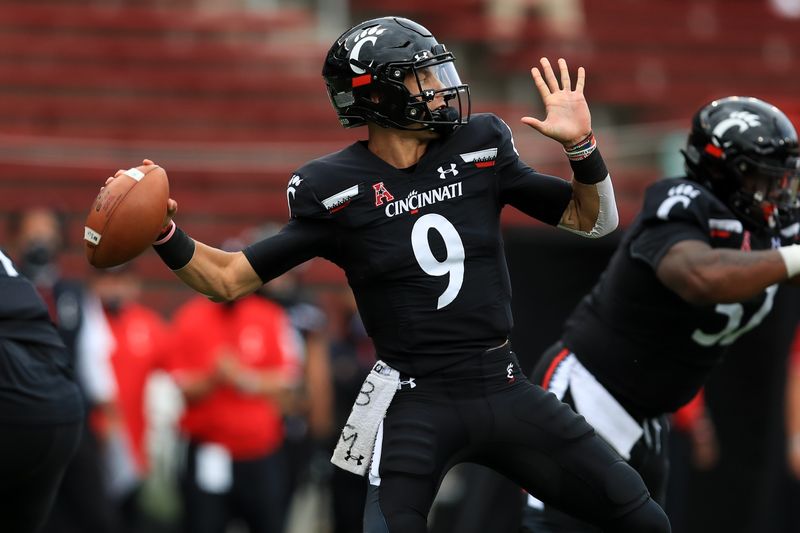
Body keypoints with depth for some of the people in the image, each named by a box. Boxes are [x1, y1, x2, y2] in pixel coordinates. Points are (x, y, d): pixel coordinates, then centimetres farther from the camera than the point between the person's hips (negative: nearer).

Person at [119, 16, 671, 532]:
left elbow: (595, 220, 9)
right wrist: (165, 237, -20)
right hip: (418, 404, -4)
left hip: (505, 393, 4)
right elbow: (230, 280, -3)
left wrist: (581, 145, -8)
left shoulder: (480, 149, 2)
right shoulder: (338, 192, -8)